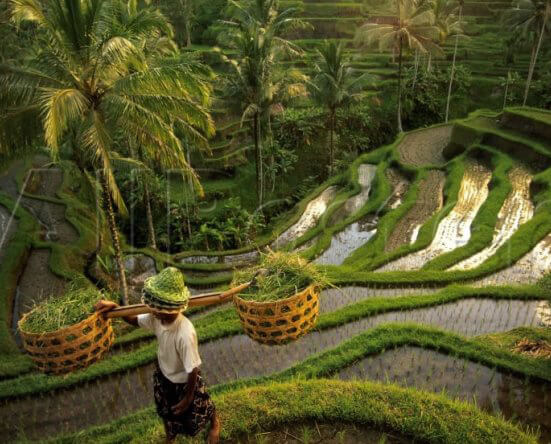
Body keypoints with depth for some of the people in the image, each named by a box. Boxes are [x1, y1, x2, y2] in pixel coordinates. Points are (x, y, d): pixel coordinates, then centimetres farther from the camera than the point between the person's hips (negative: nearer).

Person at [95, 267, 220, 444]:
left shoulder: (185, 334, -44)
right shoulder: (157, 318, -25)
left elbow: (192, 370, -31)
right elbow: (134, 320, -3)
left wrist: (188, 398, -17)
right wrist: (114, 307, -20)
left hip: (184, 381, -5)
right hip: (164, 374, 6)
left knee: (193, 415, 24)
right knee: (166, 411, 31)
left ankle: (215, 423, 58)